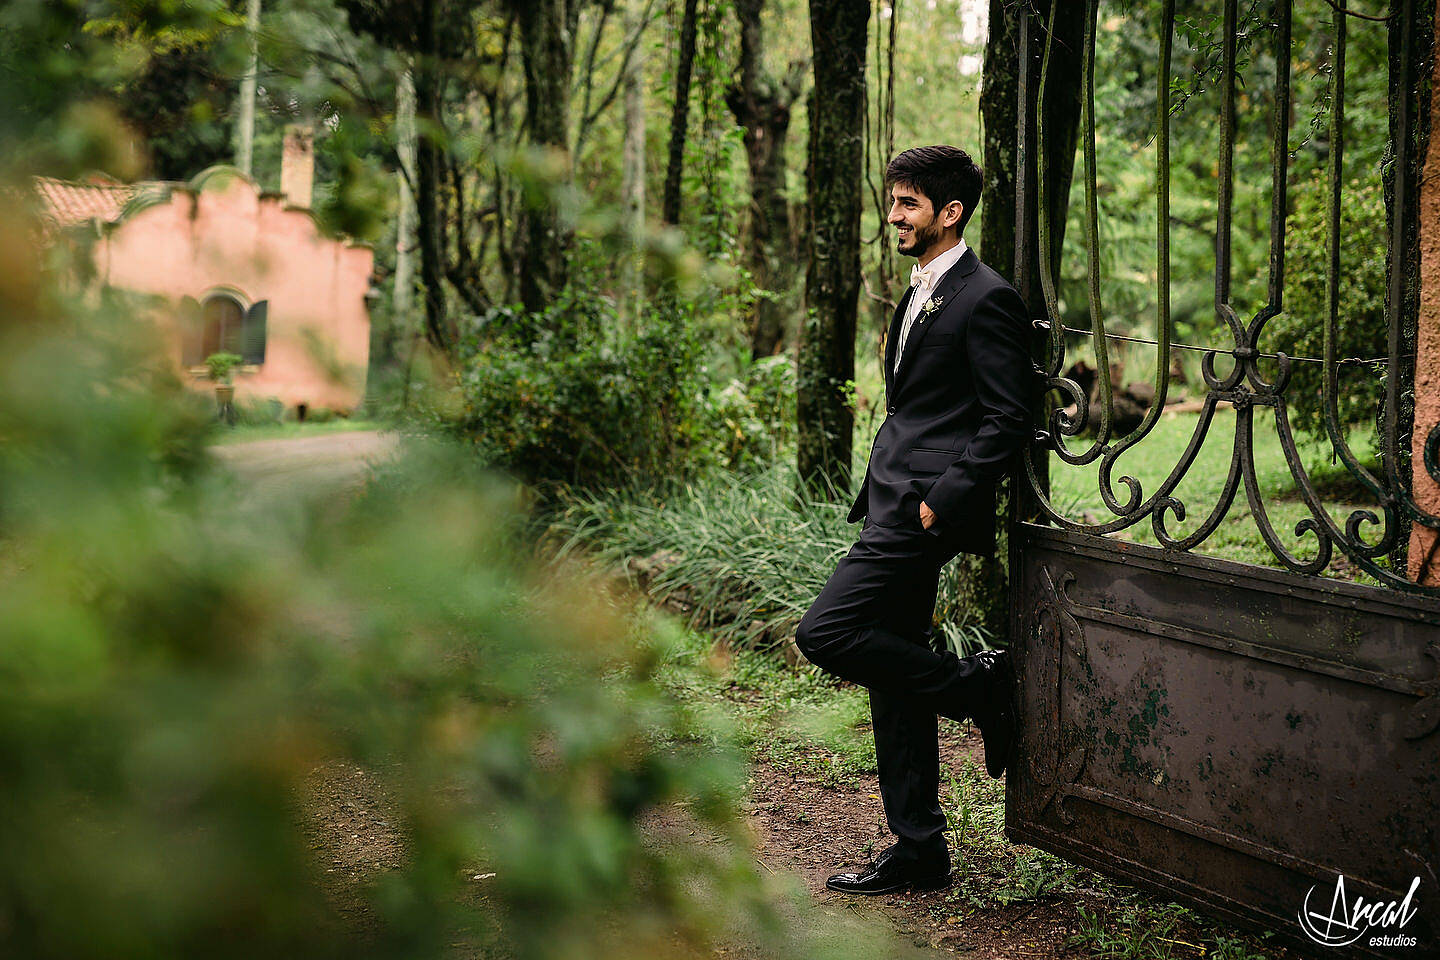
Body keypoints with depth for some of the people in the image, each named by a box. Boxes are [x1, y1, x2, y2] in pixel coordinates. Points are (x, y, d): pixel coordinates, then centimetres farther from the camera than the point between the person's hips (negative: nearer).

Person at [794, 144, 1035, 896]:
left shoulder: (986, 300, -11)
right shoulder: (919, 294, 19)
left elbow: (1007, 419, -15)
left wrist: (942, 501, -19)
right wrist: (879, 490, 16)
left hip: (925, 509, -10)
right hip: (895, 508, 10)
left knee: (824, 634, -16)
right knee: (894, 675, 10)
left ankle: (976, 686, -1)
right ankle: (918, 850, 17)